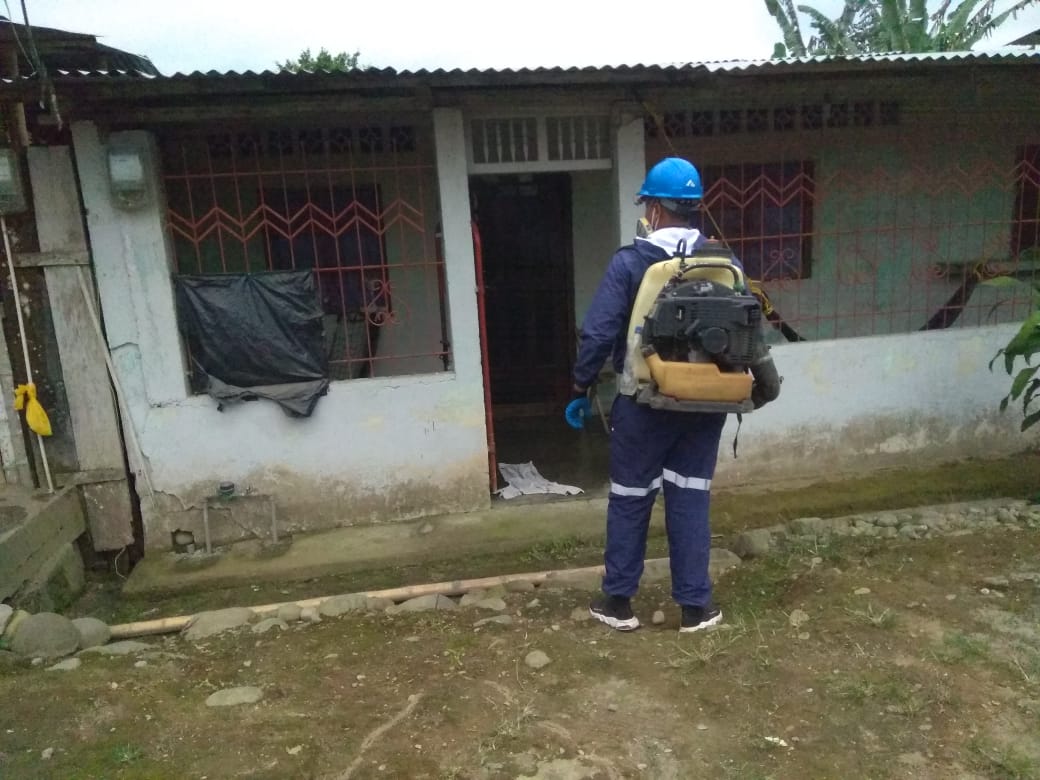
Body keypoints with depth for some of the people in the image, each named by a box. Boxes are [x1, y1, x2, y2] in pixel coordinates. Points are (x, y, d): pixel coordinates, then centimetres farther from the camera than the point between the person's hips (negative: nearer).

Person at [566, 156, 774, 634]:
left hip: (644, 403, -3)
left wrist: (581, 389, 1)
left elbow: (598, 334, -13)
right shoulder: (726, 263, 0)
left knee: (629, 499, 10)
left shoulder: (629, 263, -11)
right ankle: (695, 606, 19)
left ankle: (618, 601, 22)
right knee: (691, 499, 12)